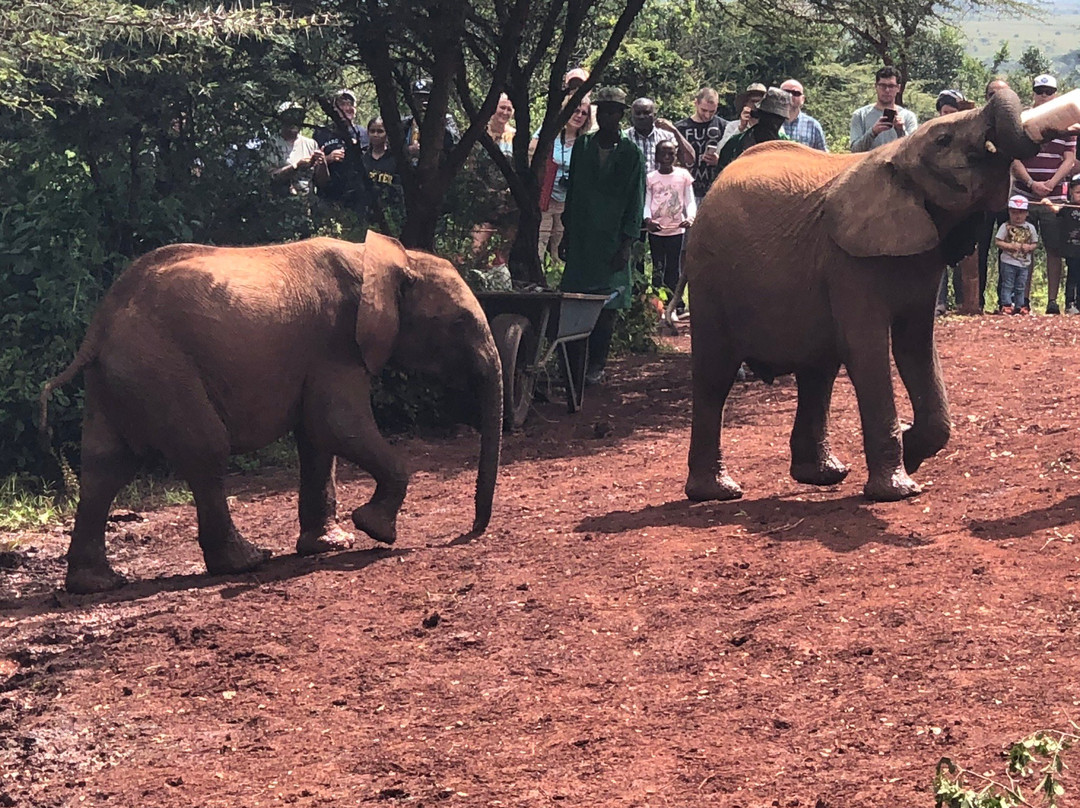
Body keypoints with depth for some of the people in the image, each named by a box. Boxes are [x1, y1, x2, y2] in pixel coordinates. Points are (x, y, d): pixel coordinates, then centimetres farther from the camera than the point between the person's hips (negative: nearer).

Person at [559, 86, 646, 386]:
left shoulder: (632, 154, 1)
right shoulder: (582, 146, 9)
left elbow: (636, 203, 1)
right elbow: (572, 192, 15)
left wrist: (626, 243, -6)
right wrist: (566, 233, 11)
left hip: (612, 243, -2)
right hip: (580, 239, 2)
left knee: (606, 309, -2)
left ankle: (596, 366, 5)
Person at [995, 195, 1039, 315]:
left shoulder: (1030, 228, 4)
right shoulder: (1006, 227, -6)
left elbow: (1035, 243, 9)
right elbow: (997, 241, -8)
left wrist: (1029, 247, -12)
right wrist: (1010, 246, -19)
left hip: (1024, 263, 3)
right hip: (1008, 262, -3)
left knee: (1021, 287, 11)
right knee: (1007, 286, -1)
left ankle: (1020, 306, 19)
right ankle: (1006, 305, 3)